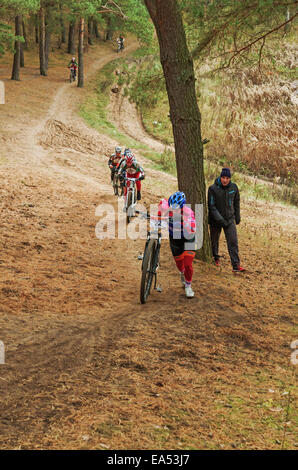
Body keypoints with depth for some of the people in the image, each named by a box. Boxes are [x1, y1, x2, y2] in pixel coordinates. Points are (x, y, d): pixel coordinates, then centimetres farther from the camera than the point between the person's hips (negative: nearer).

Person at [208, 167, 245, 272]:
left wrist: (237, 216, 14)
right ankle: (215, 257, 41)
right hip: (215, 220, -2)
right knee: (214, 240, 15)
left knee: (233, 242, -9)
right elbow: (211, 206, -16)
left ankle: (236, 265, -11)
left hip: (229, 219, 2)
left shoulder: (234, 187, -3)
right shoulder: (213, 189, -14)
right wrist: (220, 220, -23)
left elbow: (236, 202, 12)